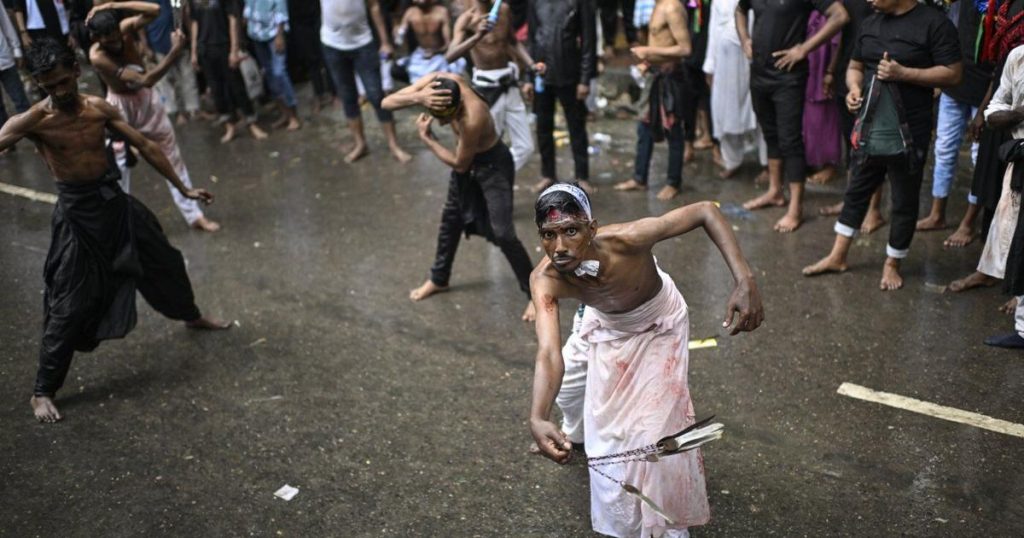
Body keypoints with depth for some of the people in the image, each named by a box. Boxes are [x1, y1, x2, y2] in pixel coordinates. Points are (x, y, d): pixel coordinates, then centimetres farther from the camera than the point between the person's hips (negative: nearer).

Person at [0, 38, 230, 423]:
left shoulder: (99, 108, -4)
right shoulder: (32, 121, -16)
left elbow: (145, 147, 4)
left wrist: (183, 189, 8)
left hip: (114, 200, 5)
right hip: (77, 211, -5)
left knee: (165, 262, 22)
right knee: (70, 305, -3)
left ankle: (192, 317, 52)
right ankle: (43, 392, 12)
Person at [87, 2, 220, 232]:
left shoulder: (126, 28, -17)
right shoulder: (97, 56, -30)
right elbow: (145, 80, -36)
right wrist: (175, 52, -42)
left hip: (147, 100, 5)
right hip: (120, 107, -4)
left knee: (173, 157, 9)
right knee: (119, 165, 6)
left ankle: (194, 215, 18)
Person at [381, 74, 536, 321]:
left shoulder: (473, 118, -40)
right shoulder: (436, 80, -23)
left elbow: (459, 164, -25)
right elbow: (387, 103, -22)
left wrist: (426, 137, -18)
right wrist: (417, 98, -42)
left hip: (492, 164, -7)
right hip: (467, 158, 7)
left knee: (503, 233, -9)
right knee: (451, 218, 20)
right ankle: (438, 279, 40)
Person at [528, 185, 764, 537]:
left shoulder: (625, 239, -44)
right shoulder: (545, 280, -37)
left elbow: (706, 212, -35)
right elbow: (548, 354, -49)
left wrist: (745, 282, -46)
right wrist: (537, 419, -67)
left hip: (658, 325, -3)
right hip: (604, 324, 3)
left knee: (656, 425, -8)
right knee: (568, 377, 22)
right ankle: (576, 432, 60)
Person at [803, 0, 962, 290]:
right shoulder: (871, 23, 8)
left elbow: (953, 74, -12)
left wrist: (903, 73, -21)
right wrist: (854, 88, -5)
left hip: (908, 136, -6)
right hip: (869, 132, 6)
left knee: (904, 203, 8)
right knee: (856, 192, 15)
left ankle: (892, 264, 23)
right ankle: (837, 256, 27)